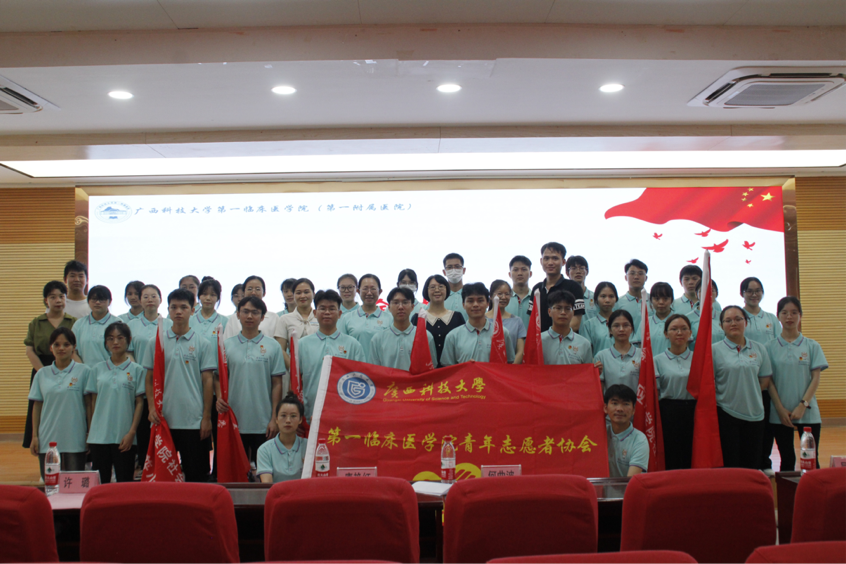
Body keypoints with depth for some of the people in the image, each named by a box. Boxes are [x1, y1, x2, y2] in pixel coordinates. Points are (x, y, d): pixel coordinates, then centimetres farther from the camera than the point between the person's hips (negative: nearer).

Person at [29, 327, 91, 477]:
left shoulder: (83, 371, -1)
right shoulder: (42, 374, 8)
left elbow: (89, 404, 1)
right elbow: (37, 406, 11)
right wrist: (34, 436, 7)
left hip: (75, 440, -3)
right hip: (47, 440, 3)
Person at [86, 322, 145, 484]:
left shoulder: (136, 370, 2)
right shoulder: (97, 370, 9)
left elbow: (139, 403, 0)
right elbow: (93, 402, 11)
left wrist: (132, 432, -7)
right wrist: (90, 431, 5)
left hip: (124, 437, -2)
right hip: (99, 436, 2)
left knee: (125, 483, 1)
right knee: (100, 484, 6)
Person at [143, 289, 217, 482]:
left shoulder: (202, 344, 1)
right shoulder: (156, 342, 7)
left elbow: (208, 381, 0)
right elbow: (150, 379, 9)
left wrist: (207, 417, -5)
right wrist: (152, 407, -4)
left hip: (194, 421, -2)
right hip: (163, 420, 2)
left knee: (197, 475, 4)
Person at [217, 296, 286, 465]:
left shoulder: (272, 346, 2)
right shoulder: (227, 345, 6)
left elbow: (277, 384, 1)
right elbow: (218, 378, 8)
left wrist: (275, 419, -4)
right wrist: (219, 398, -12)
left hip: (263, 425, -1)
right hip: (234, 421, 1)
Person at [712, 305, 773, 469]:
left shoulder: (759, 349, 8)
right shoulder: (714, 350, -2)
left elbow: (765, 381, 9)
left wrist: (747, 393, -1)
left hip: (754, 414, 3)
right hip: (726, 414, -3)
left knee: (752, 467, 9)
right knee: (729, 467, 1)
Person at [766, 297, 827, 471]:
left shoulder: (812, 346, 5)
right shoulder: (771, 347, 3)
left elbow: (815, 379, 0)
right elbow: (768, 380, 1)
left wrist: (803, 406, -11)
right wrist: (781, 409, -8)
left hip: (808, 413, 0)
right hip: (780, 414, 0)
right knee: (787, 461, 5)